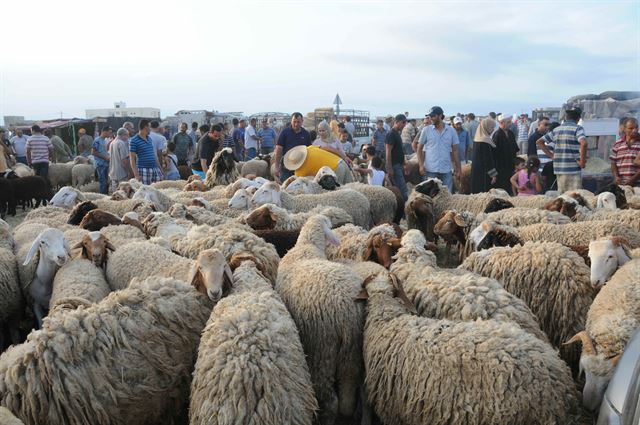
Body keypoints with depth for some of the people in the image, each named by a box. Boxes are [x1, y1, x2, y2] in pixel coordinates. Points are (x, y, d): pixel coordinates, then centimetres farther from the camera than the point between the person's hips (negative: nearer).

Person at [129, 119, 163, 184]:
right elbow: (132, 159, -8)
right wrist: (136, 174, -15)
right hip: (143, 170, -7)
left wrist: (160, 169, 18)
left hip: (155, 169, 7)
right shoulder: (134, 141, -5)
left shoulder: (149, 139, 17)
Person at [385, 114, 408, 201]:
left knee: (398, 188, 12)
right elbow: (388, 152, -18)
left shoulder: (398, 133, 15)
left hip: (399, 165, 10)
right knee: (402, 188, -10)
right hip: (394, 165, -10)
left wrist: (403, 164, 21)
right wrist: (389, 169, -20)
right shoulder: (391, 134, -14)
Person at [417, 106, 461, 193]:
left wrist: (458, 169, 4)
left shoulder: (451, 131, 5)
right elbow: (419, 149, 5)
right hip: (430, 170, -1)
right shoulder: (426, 130, 2)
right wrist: (421, 165, -7)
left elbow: (455, 151, 8)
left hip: (446, 170, 1)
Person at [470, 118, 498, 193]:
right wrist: (493, 174, -16)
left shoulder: (477, 139, 9)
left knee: (478, 192, 13)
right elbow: (488, 159, -20)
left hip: (476, 171, 10)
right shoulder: (485, 140, -19)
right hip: (484, 173, -10)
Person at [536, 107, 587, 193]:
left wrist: (551, 155, 11)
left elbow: (539, 142, 14)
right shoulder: (577, 128, -6)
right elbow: (583, 143, -24)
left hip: (558, 169, 6)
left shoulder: (556, 130, 11)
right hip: (573, 169, -6)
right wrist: (582, 162, -14)